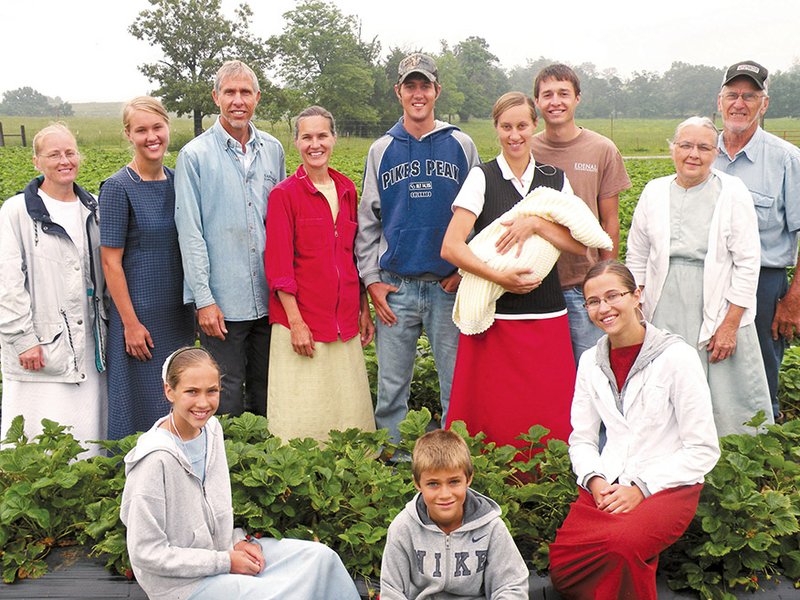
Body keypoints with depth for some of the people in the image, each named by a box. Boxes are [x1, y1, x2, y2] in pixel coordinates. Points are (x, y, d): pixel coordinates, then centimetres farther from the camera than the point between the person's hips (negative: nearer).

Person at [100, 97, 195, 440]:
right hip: (140, 310, -6)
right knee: (143, 402, 3)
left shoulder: (175, 181, 6)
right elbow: (111, 261, -13)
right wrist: (131, 322, -15)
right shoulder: (118, 188, -12)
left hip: (177, 308, 6)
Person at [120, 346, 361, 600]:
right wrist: (224, 562, -17)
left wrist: (238, 540, -2)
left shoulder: (211, 429, 0)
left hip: (222, 549, 8)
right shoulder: (156, 459, -25)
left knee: (321, 558, -2)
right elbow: (146, 552, -21)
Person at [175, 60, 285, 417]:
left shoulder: (273, 150, 10)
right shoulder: (195, 155, -3)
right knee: (227, 394, 3)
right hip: (222, 301, -4)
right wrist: (203, 299, -12)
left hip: (269, 296, 4)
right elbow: (189, 231, -6)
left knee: (266, 389, 15)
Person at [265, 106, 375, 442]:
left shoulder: (346, 190, 9)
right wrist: (296, 323, -14)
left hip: (344, 321, 5)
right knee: (303, 417, 0)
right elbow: (279, 265, -9)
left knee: (349, 410, 10)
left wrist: (364, 310, 12)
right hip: (302, 320, -5)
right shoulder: (284, 194, -6)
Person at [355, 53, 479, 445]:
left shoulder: (461, 146, 6)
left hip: (450, 285, -1)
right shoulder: (382, 150, 9)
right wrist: (371, 280, 1)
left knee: (458, 385, 4)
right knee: (391, 389, 6)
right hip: (394, 286, 1)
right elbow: (367, 221, 9)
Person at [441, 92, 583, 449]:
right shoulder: (482, 178, 2)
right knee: (494, 422, -1)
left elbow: (582, 245, 3)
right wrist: (499, 277, -17)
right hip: (494, 317, -3)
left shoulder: (555, 179, 12)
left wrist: (536, 224, -11)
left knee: (551, 422, 2)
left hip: (547, 317, 3)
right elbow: (450, 248, -8)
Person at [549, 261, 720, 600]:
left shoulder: (677, 356, -7)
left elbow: (703, 450, -6)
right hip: (607, 485, 5)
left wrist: (641, 489, -13)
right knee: (562, 567, -16)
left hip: (669, 485, -5)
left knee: (623, 542, -35)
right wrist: (595, 481, -6)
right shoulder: (591, 362, 10)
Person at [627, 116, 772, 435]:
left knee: (724, 400, 0)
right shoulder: (655, 191, 6)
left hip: (717, 315, -2)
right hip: (664, 313, 3)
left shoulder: (732, 193, -3)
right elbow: (636, 259, 11)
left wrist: (730, 325, -10)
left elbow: (747, 264, -5)